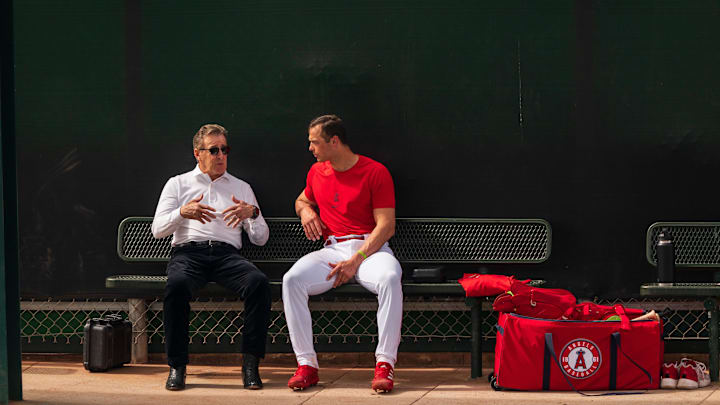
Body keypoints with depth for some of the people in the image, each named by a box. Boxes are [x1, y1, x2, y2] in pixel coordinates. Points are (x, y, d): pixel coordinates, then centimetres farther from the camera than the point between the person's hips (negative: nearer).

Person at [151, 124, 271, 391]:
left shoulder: (241, 188, 25)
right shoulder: (178, 184, 20)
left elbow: (261, 239, 18)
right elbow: (157, 230, 8)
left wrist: (252, 213, -3)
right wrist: (182, 213, -11)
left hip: (227, 253, 2)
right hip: (188, 251, -1)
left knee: (259, 283, -32)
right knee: (177, 285, -37)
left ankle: (250, 363, -28)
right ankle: (177, 366, -28)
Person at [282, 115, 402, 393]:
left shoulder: (375, 172, -2)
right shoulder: (317, 172, 15)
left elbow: (386, 226, -8)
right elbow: (302, 199, 37)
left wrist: (356, 260, -18)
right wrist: (305, 209, 10)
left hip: (370, 248, -4)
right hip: (332, 251, 4)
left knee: (390, 278, -39)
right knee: (292, 280, -26)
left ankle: (385, 364, -35)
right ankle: (306, 365, -27)